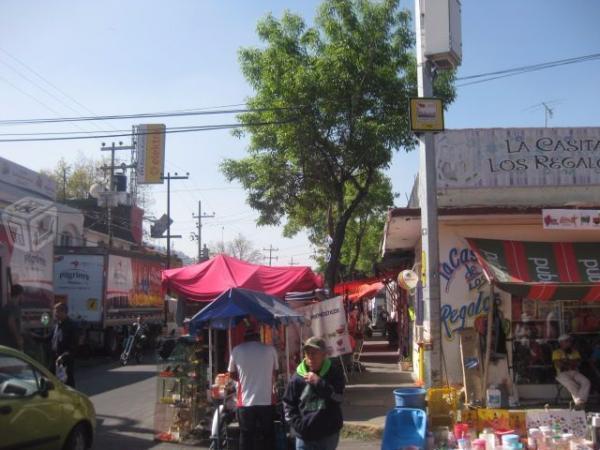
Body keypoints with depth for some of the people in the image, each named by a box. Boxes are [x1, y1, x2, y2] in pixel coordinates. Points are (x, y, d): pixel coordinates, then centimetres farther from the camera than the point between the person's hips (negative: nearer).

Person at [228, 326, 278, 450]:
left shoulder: (237, 350, 0)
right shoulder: (270, 349, 0)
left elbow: (232, 375, 12)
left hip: (246, 402, 0)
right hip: (266, 402, 0)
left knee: (246, 439, 8)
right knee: (269, 437, 13)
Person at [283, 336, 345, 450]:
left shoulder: (334, 373, -4)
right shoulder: (297, 378, -4)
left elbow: (338, 397, -17)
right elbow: (288, 405, 3)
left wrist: (318, 382, -24)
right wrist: (298, 425, -8)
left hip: (328, 433, 0)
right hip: (304, 435, 0)